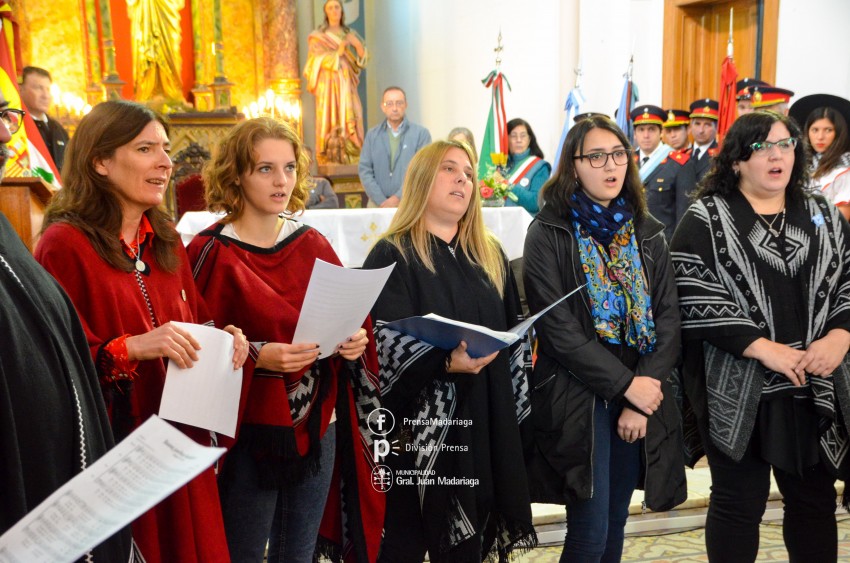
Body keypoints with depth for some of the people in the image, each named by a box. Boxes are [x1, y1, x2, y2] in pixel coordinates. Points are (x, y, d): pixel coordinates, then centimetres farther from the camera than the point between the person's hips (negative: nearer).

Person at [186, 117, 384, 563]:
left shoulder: (313, 245, 7)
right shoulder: (211, 253, -8)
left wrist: (354, 342, -8)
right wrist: (256, 358, -25)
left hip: (316, 428, 5)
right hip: (249, 434, -4)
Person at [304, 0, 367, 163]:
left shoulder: (350, 34, 16)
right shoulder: (318, 36, 6)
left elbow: (362, 60, 10)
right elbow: (318, 60, -5)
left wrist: (358, 45, -10)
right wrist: (337, 53, -17)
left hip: (347, 84, 3)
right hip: (329, 83, -3)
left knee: (350, 117, -7)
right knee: (330, 117, -10)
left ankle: (351, 154, -6)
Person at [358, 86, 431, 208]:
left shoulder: (421, 133, 0)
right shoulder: (372, 135, 9)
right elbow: (365, 170, 4)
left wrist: (398, 197, -12)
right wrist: (382, 201, -7)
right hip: (378, 204, 2)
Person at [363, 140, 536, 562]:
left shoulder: (489, 255, 13)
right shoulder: (392, 255, -5)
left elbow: (515, 338, 16)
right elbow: (387, 342, -16)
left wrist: (514, 413, 9)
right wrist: (445, 363, -30)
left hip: (483, 425, 5)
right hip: (416, 429, -5)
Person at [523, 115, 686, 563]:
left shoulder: (647, 232, 8)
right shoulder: (549, 233, -6)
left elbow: (667, 318, 2)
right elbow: (557, 327, -13)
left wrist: (645, 392, -9)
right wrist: (626, 385, -15)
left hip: (642, 396, 4)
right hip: (577, 399, -4)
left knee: (616, 523, 14)